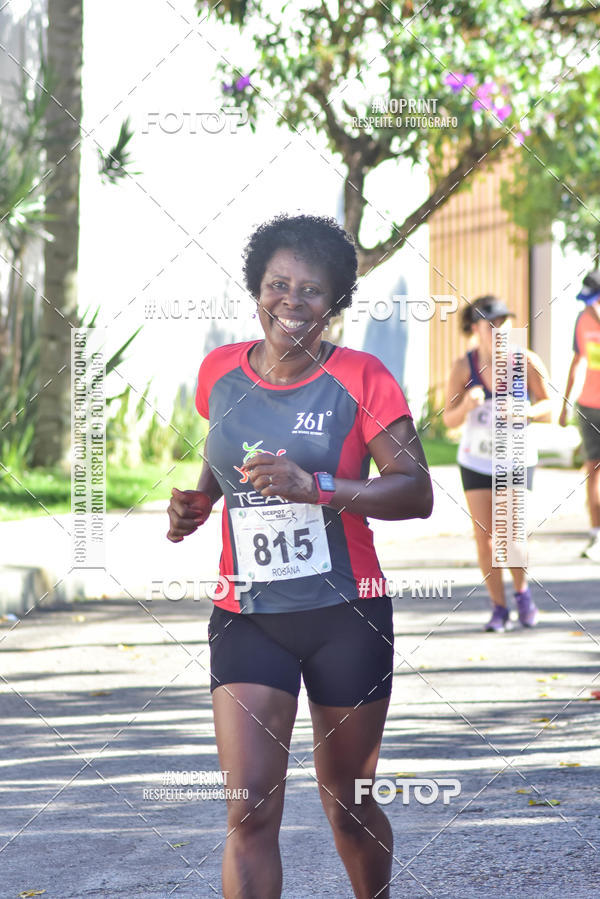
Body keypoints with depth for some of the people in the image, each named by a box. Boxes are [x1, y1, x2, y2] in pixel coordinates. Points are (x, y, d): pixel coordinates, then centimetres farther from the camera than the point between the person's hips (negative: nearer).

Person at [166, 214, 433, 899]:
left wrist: (315, 487, -24)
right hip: (247, 619, 2)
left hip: (347, 617, -2)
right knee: (250, 809, -11)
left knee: (346, 801, 12)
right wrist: (197, 500, 5)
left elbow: (417, 492, -12)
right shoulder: (220, 372, 5)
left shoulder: (359, 379, -6)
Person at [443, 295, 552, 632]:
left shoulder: (526, 362, -15)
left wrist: (526, 412, -24)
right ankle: (499, 608, 13)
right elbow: (449, 419, -8)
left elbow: (549, 405, -3)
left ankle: (522, 590, 15)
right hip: (476, 461, 1)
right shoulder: (464, 367, -13)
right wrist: (467, 405, -30)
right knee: (484, 535, -1)